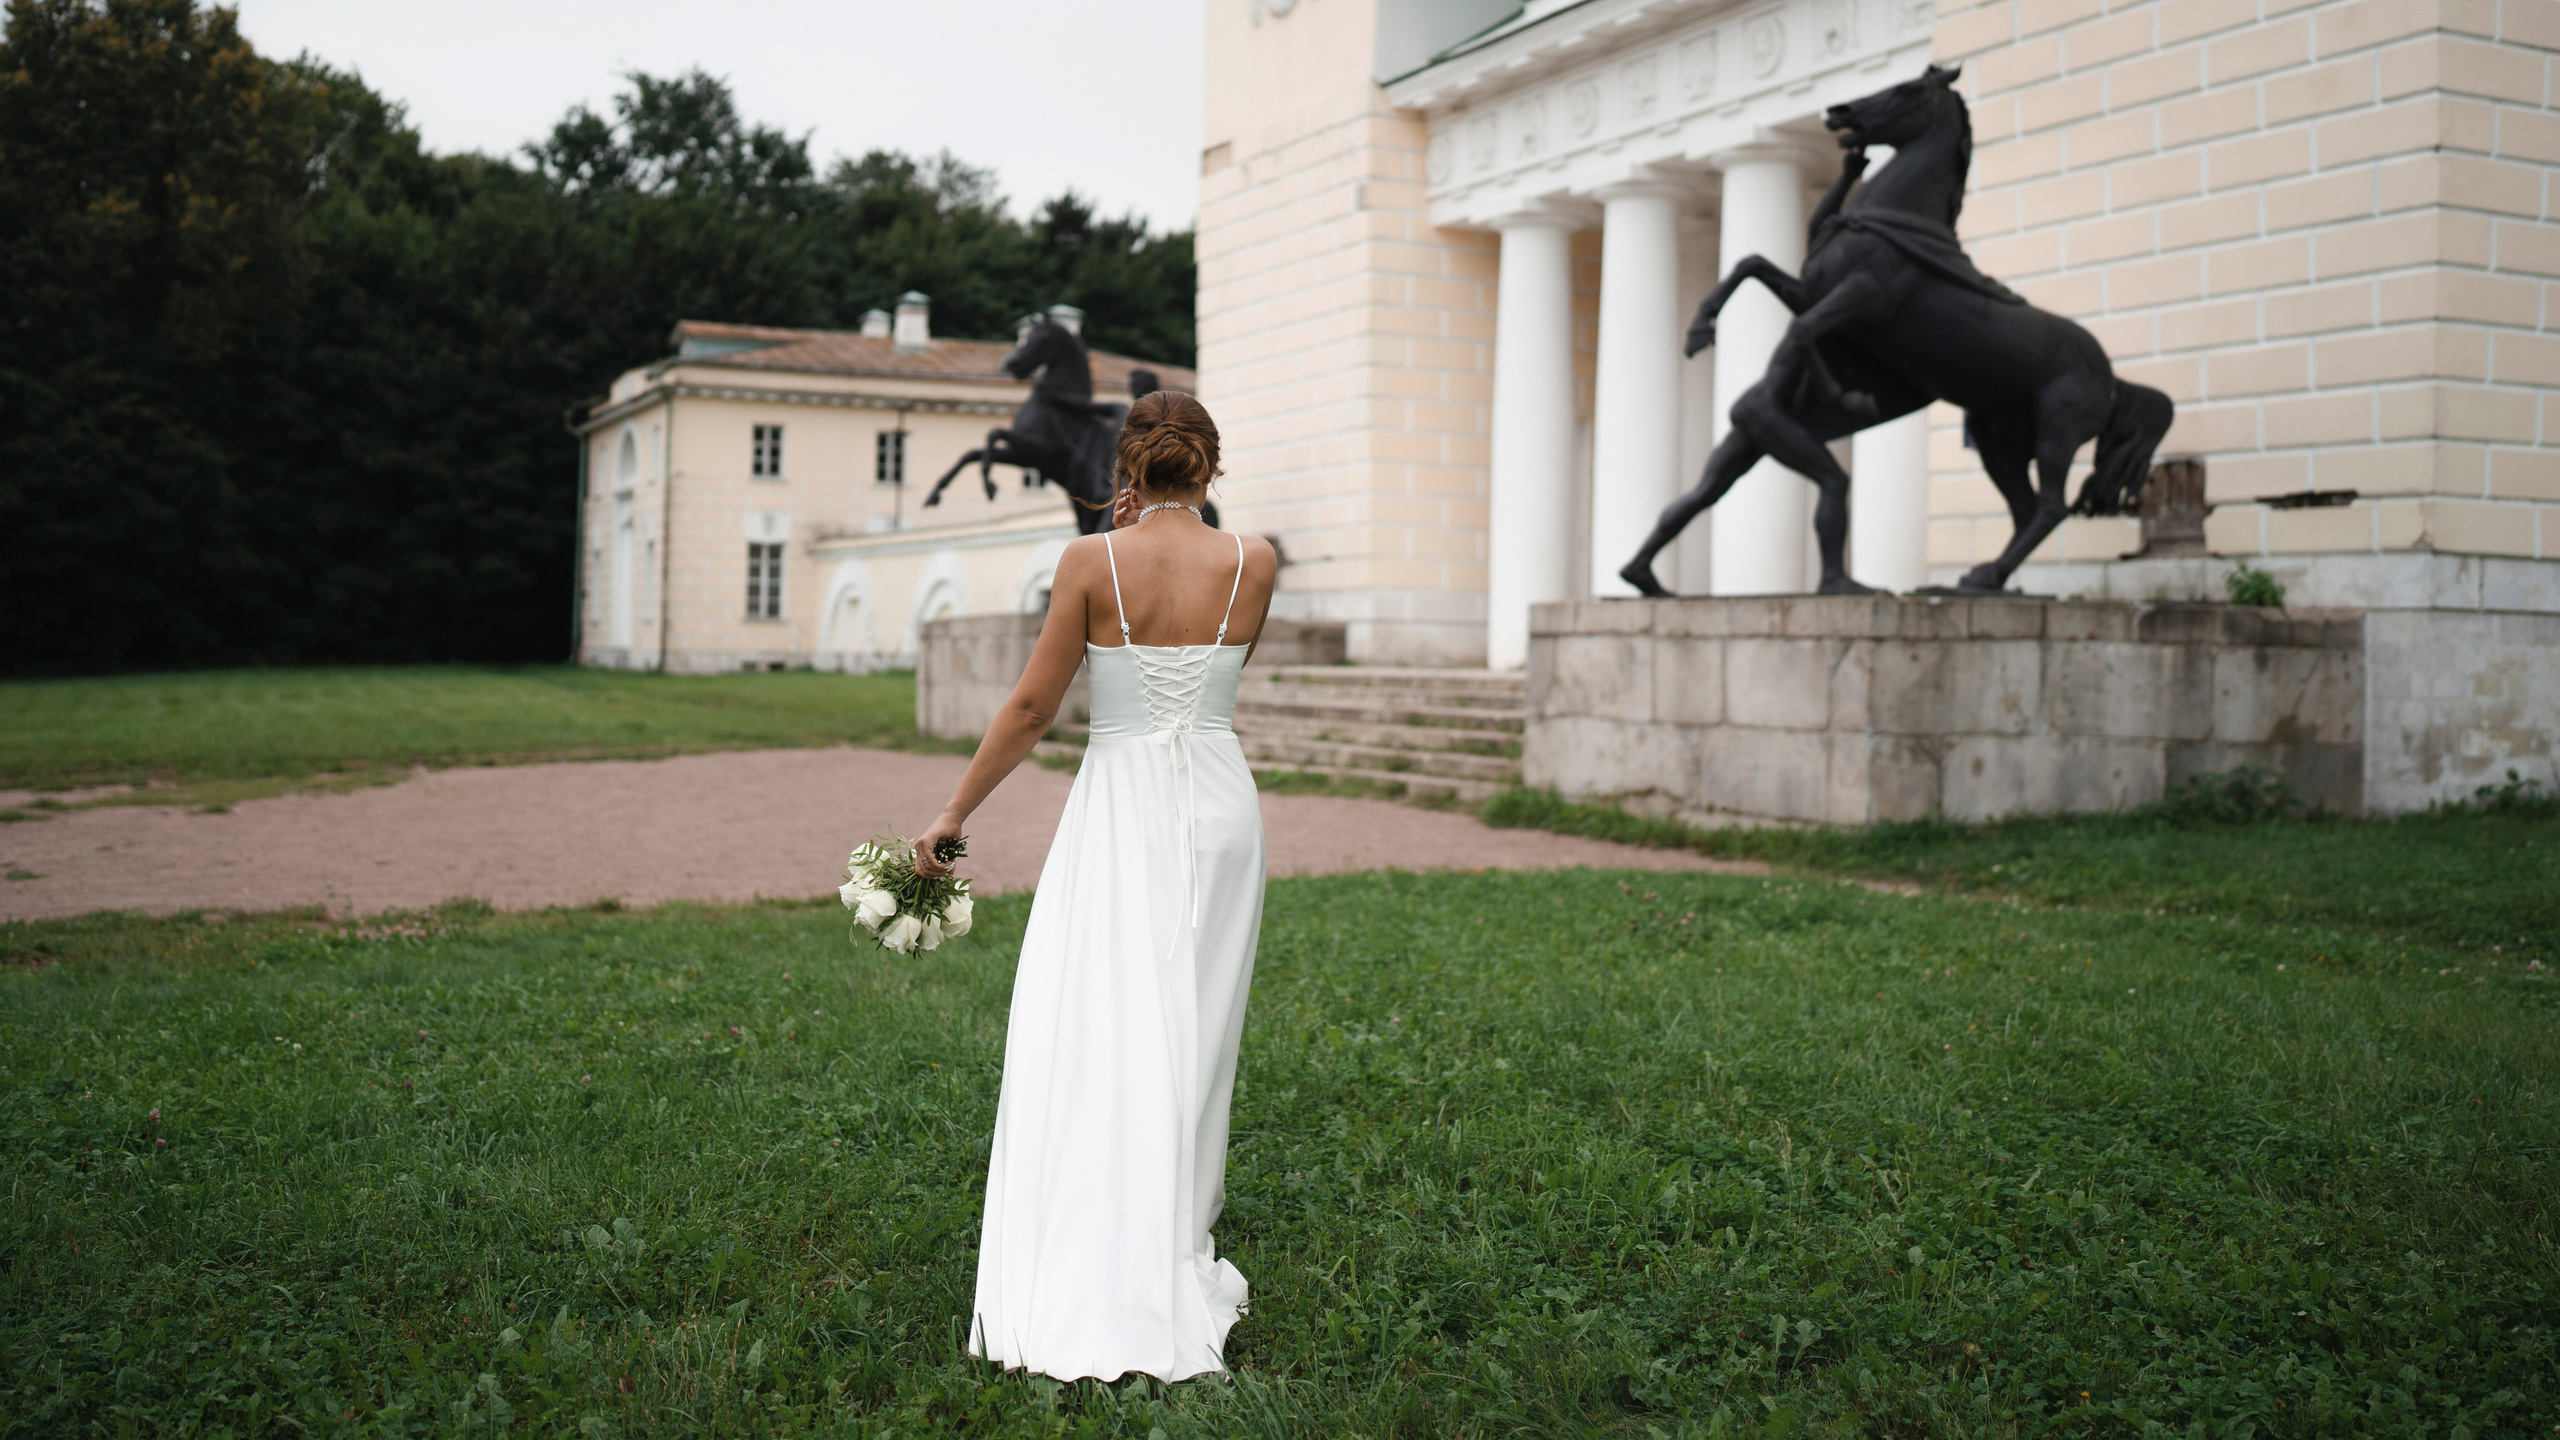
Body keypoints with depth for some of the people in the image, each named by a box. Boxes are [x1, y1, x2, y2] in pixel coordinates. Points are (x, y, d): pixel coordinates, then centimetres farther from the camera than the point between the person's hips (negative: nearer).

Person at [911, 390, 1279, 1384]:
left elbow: (1032, 707, -6)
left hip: (1120, 805, -2)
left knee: (1087, 1034, -1)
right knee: (1193, 1036, 10)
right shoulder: (1253, 564, -1)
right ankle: (1171, 1267, 16)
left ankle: (1078, 1289, -3)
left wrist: (955, 812, 4)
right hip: (1219, 805, 3)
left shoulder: (1092, 562, -8)